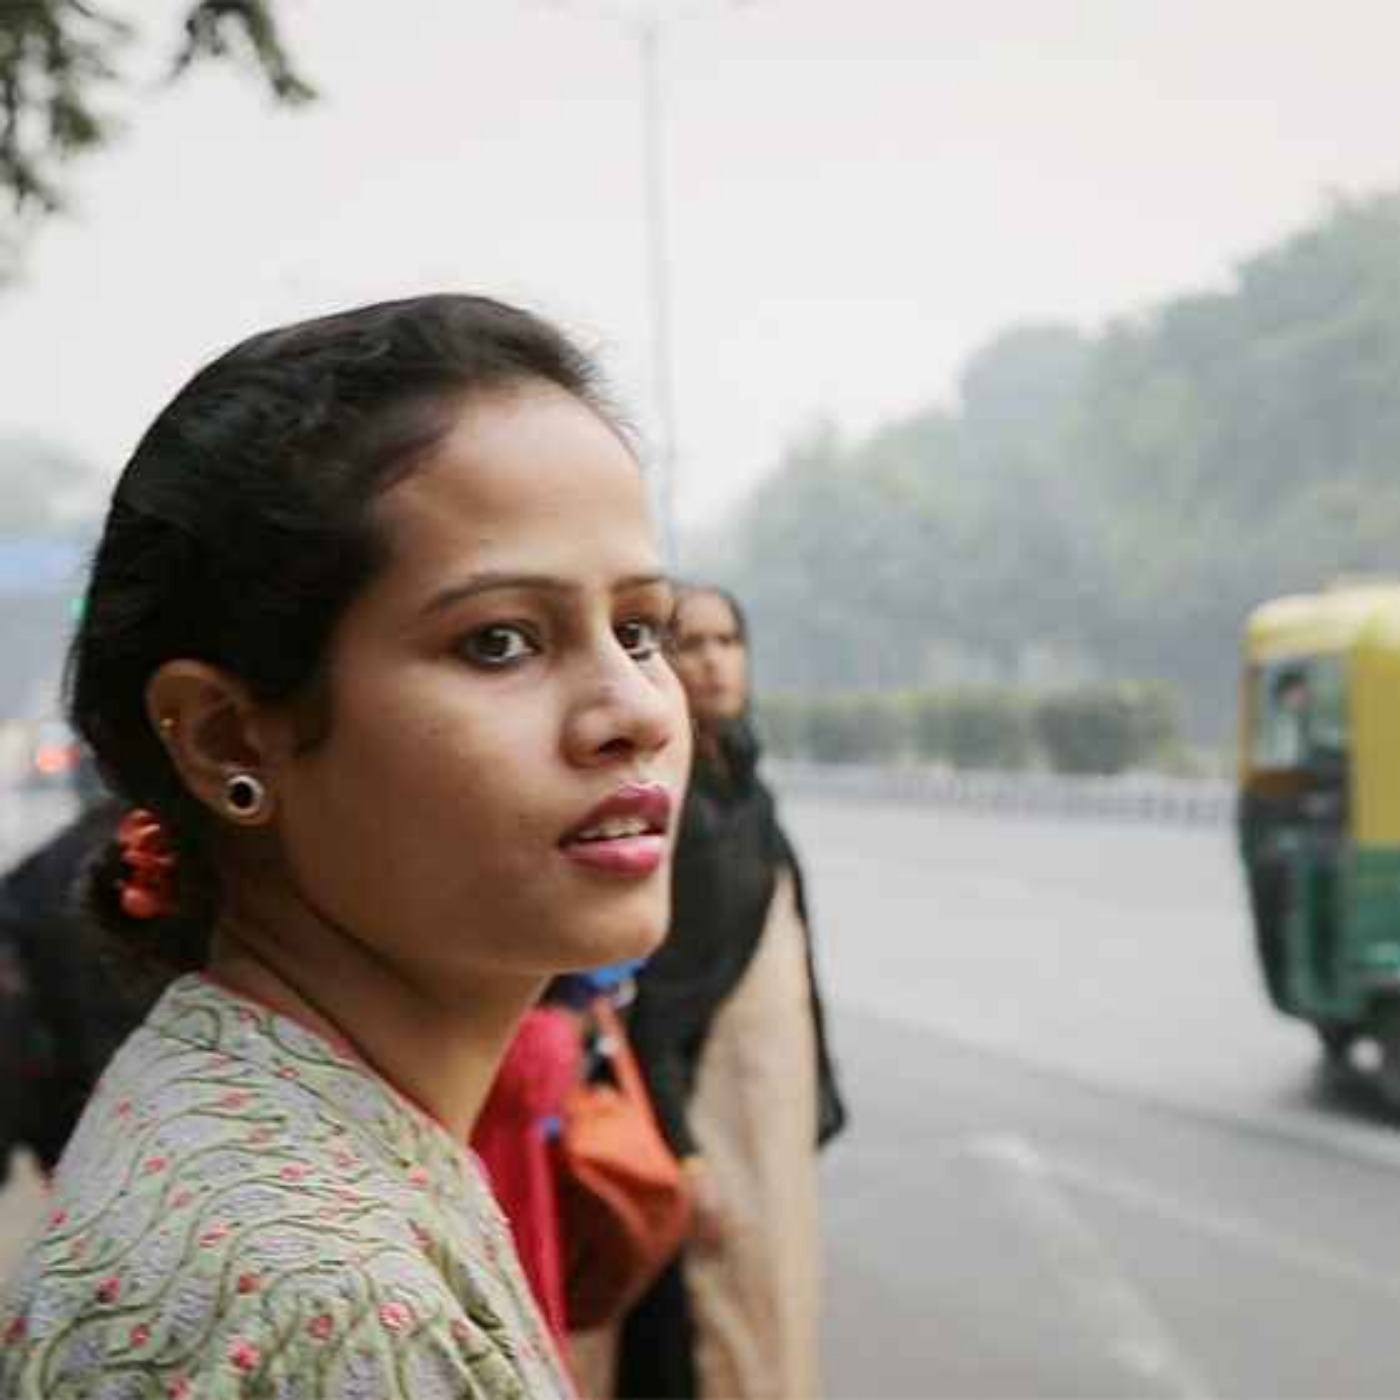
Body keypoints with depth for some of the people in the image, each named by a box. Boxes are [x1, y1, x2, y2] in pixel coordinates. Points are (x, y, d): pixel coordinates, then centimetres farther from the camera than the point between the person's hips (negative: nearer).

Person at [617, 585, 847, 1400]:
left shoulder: (747, 790, 10)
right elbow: (638, 989, -18)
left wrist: (807, 1103, 16)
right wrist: (681, 1150, -21)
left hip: (778, 1100, 8)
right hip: (709, 1107, -8)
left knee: (781, 1325, 13)